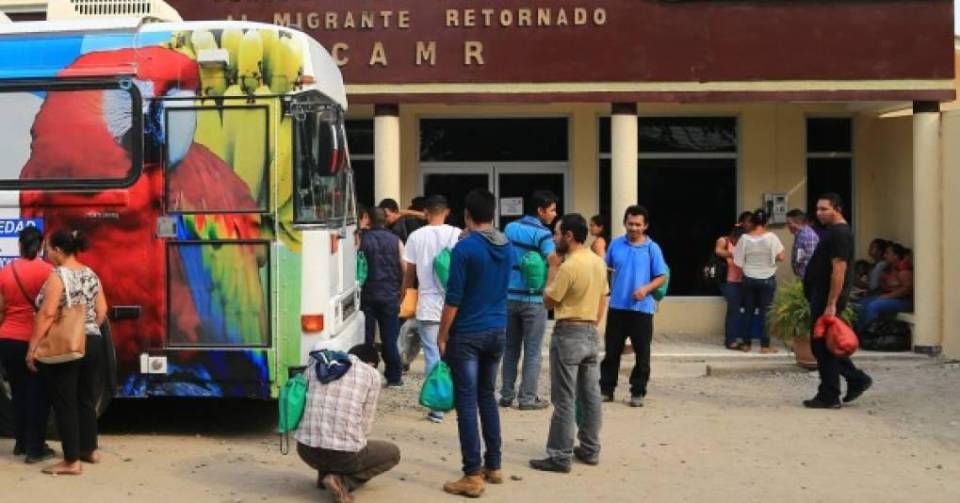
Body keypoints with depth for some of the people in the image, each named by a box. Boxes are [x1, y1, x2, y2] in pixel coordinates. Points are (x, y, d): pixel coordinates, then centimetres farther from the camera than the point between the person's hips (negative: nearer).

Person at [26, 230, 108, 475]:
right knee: (86, 399, 17)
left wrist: (32, 347, -14)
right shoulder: (91, 274, 9)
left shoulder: (58, 275, -13)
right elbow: (102, 311, 10)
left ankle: (71, 461, 2)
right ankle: (90, 450, 26)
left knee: (64, 402, 0)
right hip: (93, 343, 7)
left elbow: (47, 314, -19)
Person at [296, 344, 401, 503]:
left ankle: (325, 473, 15)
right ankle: (342, 482, 2)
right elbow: (365, 425, 5)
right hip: (344, 453, -5)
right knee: (392, 453, 23)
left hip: (306, 450, 5)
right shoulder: (371, 374, 3)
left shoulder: (315, 364, 13)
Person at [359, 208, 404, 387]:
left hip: (367, 295, -1)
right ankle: (394, 377, 11)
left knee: (366, 338, 6)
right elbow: (404, 269, 3)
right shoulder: (395, 240, 1)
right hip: (390, 296, 1)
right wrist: (400, 291, 16)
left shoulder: (361, 239, -3)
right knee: (390, 338, 7)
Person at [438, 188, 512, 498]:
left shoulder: (465, 247, -14)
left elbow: (453, 298, -14)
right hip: (497, 331, 7)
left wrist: (442, 336, -7)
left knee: (466, 402, -2)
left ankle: (473, 476, -2)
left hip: (468, 334, -6)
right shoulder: (507, 247, 6)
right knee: (488, 397, 17)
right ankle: (493, 467, 22)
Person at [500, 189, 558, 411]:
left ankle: (507, 395, 17)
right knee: (532, 351, 3)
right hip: (533, 299, -5)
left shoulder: (509, 228, 7)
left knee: (510, 348, 14)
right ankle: (527, 398, 6)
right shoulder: (542, 234, -11)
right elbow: (554, 264, -22)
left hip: (509, 296, 6)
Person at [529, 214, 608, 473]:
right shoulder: (599, 262, 7)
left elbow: (548, 301, -10)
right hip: (591, 333, 8)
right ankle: (590, 449, 20)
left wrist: (552, 272, 0)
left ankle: (560, 456, 0)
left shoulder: (568, 266, -18)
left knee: (564, 399, -4)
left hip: (568, 334, -8)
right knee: (591, 395, 13)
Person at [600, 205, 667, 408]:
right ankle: (606, 389, 17)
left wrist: (646, 289, -18)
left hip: (642, 308, -2)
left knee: (642, 353, 3)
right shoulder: (616, 244, 5)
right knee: (612, 350, 8)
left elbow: (661, 277, -1)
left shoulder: (652, 248, -3)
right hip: (617, 306, 2)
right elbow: (606, 268, 16)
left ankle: (638, 393, 12)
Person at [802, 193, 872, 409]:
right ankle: (857, 379, 22)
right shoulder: (832, 231, 17)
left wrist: (831, 304, -25)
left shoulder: (839, 233, -15)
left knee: (823, 346, -3)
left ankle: (829, 397, 5)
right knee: (825, 345, 16)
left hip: (827, 299, -10)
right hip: (820, 296, 10)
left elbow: (839, 270, -22)